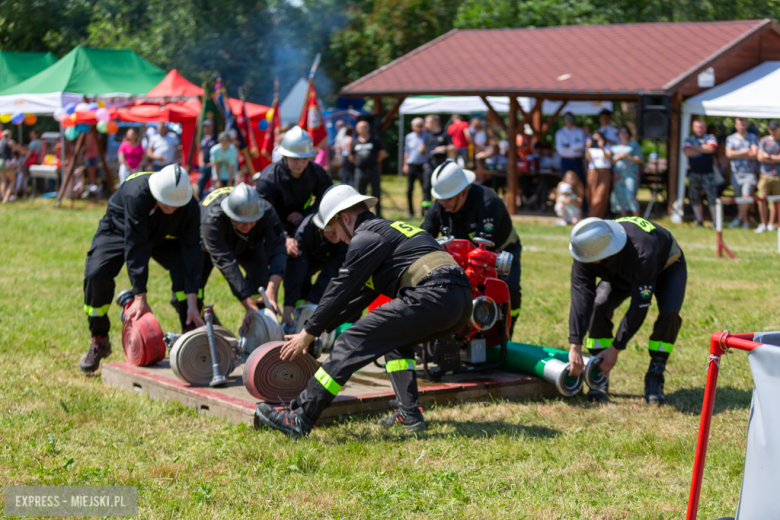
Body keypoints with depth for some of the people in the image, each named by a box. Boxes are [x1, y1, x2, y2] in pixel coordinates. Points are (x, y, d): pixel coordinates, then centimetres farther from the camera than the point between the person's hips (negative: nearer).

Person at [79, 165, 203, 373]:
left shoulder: (190, 207, -29)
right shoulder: (137, 194, -40)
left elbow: (192, 252, -30)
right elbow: (135, 247, -39)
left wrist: (192, 304, -36)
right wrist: (140, 299, -39)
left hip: (162, 236, 2)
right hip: (119, 230, -2)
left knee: (187, 268, -24)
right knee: (96, 274, -25)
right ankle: (99, 342, -3)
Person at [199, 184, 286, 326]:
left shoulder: (266, 212, -38)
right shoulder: (212, 219, -46)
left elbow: (277, 250, -44)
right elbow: (226, 263, -50)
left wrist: (271, 293, -59)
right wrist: (250, 306, -55)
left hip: (247, 245, 2)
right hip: (207, 245, -1)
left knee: (261, 276, -22)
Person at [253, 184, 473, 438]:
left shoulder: (366, 237, 3)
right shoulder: (392, 228, 32)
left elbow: (341, 289, 2)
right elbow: (363, 292, 35)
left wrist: (309, 333, 11)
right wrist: (325, 326, 36)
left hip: (431, 298, -9)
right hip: (463, 303, 9)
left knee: (353, 343, -6)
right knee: (395, 338, 32)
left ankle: (300, 419, -8)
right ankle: (409, 413, 19)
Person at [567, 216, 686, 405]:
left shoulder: (641, 253, -47)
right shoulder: (588, 250, -33)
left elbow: (639, 306, -41)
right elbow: (580, 298, -35)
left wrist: (615, 349, -38)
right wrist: (575, 347, -41)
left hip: (666, 267, -4)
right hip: (622, 274, 4)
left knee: (669, 312, -31)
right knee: (599, 305, -22)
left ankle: (654, 379, -14)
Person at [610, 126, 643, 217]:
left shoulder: (634, 144, 10)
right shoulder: (615, 147, 19)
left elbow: (640, 160, 4)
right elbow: (611, 161, 12)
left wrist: (628, 157, -8)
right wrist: (618, 156, -6)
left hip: (630, 173, -4)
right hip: (618, 174, 4)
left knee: (630, 195, -16)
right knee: (620, 196, 0)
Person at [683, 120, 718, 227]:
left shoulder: (710, 137, 7)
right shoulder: (689, 140, 11)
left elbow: (711, 148, -12)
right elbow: (687, 152, -6)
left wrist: (696, 148, -3)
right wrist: (703, 149, -5)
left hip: (708, 173, -2)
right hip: (693, 173, 2)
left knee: (712, 197, -9)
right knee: (695, 198, 3)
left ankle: (715, 221, -3)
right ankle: (699, 222, 10)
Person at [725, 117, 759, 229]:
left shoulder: (753, 138, 5)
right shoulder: (730, 138, 7)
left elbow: (754, 154, -8)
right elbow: (729, 154, -7)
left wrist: (737, 154, -9)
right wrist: (746, 152, -10)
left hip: (749, 172, -2)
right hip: (736, 172, 2)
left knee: (746, 196, -15)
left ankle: (739, 218, -5)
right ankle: (745, 220, 17)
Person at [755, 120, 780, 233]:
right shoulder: (763, 141, 7)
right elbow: (760, 157, -1)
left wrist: (769, 156, -5)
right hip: (765, 175, 0)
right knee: (762, 199, -7)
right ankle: (763, 224, 3)